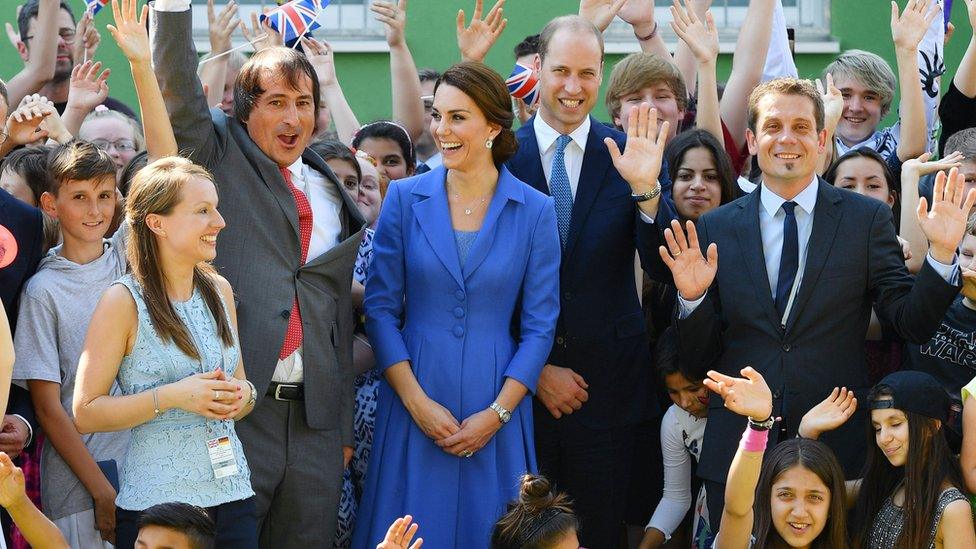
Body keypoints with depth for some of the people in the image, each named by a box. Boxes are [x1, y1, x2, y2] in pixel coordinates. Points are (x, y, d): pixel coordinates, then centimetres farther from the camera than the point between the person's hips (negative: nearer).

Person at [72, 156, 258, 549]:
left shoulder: (220, 290, 9)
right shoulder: (123, 302, -9)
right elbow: (85, 414, -11)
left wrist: (243, 395, -2)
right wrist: (171, 397, -19)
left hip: (232, 498, 5)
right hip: (155, 503, -5)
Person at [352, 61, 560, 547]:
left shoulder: (535, 211, 0)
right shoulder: (405, 198, 1)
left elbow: (539, 325, 0)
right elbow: (380, 308, 0)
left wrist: (498, 412, -9)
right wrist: (417, 401, -10)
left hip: (497, 404, 0)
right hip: (414, 401, 0)